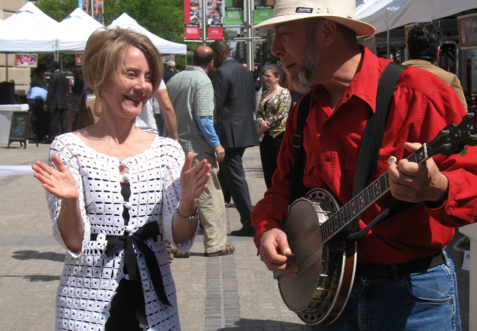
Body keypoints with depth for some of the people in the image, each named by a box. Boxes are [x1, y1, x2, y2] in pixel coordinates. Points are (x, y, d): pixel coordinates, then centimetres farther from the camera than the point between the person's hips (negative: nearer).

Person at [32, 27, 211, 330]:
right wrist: (69, 201, -26)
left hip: (155, 307, 2)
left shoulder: (167, 150, 3)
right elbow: (74, 243, -7)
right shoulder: (69, 149, -4)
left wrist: (187, 202, -21)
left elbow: (181, 239, -2)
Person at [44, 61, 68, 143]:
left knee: (53, 122, -5)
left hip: (55, 103, -7)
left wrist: (46, 103, -13)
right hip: (63, 102, 7)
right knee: (64, 122, 6)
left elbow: (51, 91, -13)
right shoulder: (63, 76, 13)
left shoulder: (54, 76, -10)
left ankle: (52, 139, -3)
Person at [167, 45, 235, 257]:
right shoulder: (202, 81, -11)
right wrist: (216, 144, -13)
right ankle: (215, 245, 2)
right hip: (197, 148, -7)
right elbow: (203, 117, -17)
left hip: (175, 146, 7)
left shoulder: (174, 79, 10)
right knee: (210, 198, 0)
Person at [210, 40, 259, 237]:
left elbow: (215, 104, -16)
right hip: (245, 130, 9)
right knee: (224, 175, 17)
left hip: (229, 133, -9)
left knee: (235, 177, -6)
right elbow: (252, 104, 17)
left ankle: (250, 223, -7)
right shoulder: (245, 71, 14)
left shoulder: (221, 73, -13)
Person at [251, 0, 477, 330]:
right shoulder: (304, 112, 7)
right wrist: (268, 228, -4)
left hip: (413, 295, -5)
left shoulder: (416, 93, -14)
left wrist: (438, 189, -37)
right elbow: (284, 186, 16)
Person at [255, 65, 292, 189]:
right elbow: (259, 112, 14)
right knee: (267, 169, 8)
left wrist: (261, 129, -12)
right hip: (265, 137, 7)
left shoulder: (284, 93, -6)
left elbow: (280, 115, -14)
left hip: (279, 134, -7)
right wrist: (261, 122, -10)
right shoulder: (265, 94, 15)